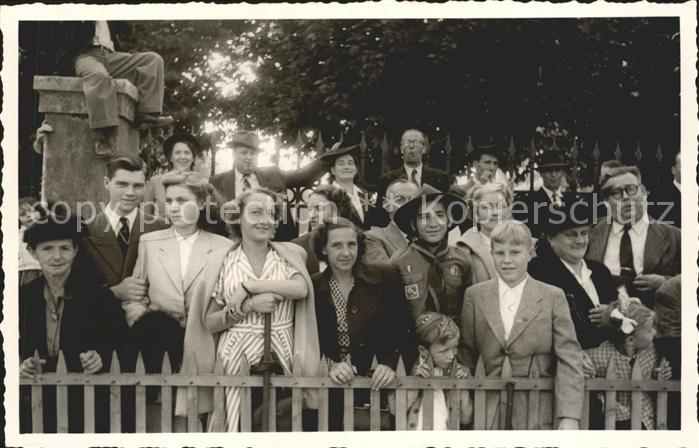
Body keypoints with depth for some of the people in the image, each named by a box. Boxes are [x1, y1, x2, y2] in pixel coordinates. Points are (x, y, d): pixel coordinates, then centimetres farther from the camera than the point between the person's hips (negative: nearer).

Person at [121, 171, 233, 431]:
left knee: (189, 417, 2)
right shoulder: (149, 242, 9)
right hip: (158, 348, 1)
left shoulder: (223, 247, 3)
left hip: (199, 351, -1)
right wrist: (144, 323, -8)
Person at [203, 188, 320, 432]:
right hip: (236, 357, 0)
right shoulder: (224, 262, 4)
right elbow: (210, 323, 2)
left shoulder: (289, 254, 6)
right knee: (239, 423, -1)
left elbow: (302, 288, -15)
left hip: (282, 357, 0)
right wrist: (248, 306, -12)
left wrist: (249, 286, -14)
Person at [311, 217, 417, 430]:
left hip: (378, 382, 0)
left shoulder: (385, 278, 4)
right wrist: (330, 365, -16)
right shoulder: (312, 287, 7)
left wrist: (391, 363, -15)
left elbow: (405, 329, 1)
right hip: (330, 388, 0)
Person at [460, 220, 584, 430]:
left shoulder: (553, 297, 0)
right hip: (488, 412, 1)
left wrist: (569, 416, -12)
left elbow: (569, 359, -4)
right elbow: (466, 355, 7)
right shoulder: (474, 295, 4)